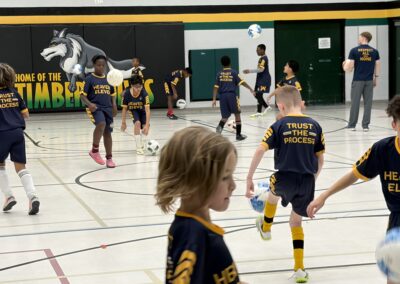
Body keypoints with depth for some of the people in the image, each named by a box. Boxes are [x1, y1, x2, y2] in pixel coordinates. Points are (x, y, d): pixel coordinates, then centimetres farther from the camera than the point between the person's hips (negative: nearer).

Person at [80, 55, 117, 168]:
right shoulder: (89, 79, -2)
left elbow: (112, 94, 23)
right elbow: (82, 95, -4)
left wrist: (114, 105, 7)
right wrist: (89, 104, -21)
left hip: (107, 109, 5)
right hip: (95, 108, -5)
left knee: (107, 132, 7)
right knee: (101, 124, -31)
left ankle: (109, 158, 18)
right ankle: (94, 150, -15)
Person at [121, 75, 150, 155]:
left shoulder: (144, 93, -33)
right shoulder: (127, 93, -29)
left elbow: (147, 110, -36)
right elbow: (124, 108, -14)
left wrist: (147, 125, -43)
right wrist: (123, 122, -9)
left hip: (142, 110, 1)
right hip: (133, 110, -1)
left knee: (145, 126, -15)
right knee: (137, 123, -26)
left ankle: (142, 145, 15)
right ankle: (138, 147, -17)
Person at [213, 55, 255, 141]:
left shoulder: (219, 74, 9)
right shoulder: (233, 72, 1)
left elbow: (216, 87, 5)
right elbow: (242, 82, -3)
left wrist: (214, 99, 6)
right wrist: (251, 89, 8)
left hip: (222, 96, 3)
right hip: (232, 95, -3)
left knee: (225, 116, 13)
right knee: (237, 114, 10)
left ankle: (220, 126, -18)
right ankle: (238, 135, 9)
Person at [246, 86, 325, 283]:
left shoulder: (279, 126, -4)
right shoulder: (314, 126, 6)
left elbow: (260, 150, -12)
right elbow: (320, 160, 10)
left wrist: (249, 178, -6)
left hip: (285, 178, -3)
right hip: (307, 182, 3)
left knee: (274, 191, 35)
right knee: (296, 222, 20)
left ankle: (266, 228, 58)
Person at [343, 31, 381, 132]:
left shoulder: (354, 51, -7)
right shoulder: (374, 51, 3)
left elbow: (349, 68, -8)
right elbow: (378, 67, 6)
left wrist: (345, 65, 13)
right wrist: (376, 78, 17)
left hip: (357, 81, -2)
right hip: (369, 81, 2)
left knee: (355, 102, 4)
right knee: (368, 103, 6)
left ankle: (352, 125, 10)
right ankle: (365, 125, 6)